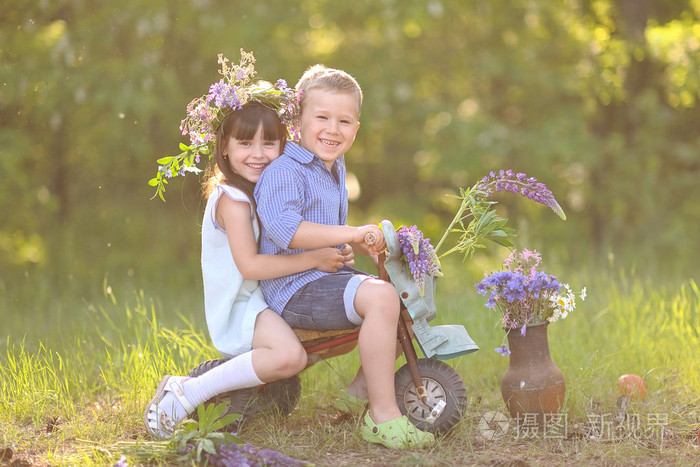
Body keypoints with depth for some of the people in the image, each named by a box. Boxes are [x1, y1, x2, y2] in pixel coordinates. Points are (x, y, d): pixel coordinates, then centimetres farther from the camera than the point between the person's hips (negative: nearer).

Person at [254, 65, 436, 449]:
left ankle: (360, 391, 16)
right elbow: (285, 229, -30)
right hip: (295, 287, -10)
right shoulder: (284, 171, -13)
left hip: (329, 276, 10)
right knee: (379, 297, -31)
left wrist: (367, 245, 16)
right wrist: (351, 233, -32)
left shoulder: (334, 170, 18)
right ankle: (383, 417, -27)